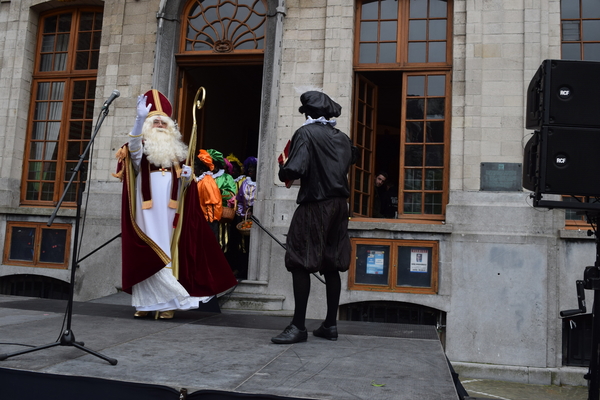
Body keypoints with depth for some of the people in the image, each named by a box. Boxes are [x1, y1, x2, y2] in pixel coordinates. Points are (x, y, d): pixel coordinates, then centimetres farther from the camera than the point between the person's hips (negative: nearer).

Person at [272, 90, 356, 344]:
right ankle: (330, 325, 17)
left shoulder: (306, 133, -8)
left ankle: (299, 326, -1)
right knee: (331, 265, 10)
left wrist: (283, 171, 1)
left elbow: (295, 169, -19)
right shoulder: (343, 137, 11)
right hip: (339, 205, 7)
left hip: (314, 205, -7)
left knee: (300, 263, -2)